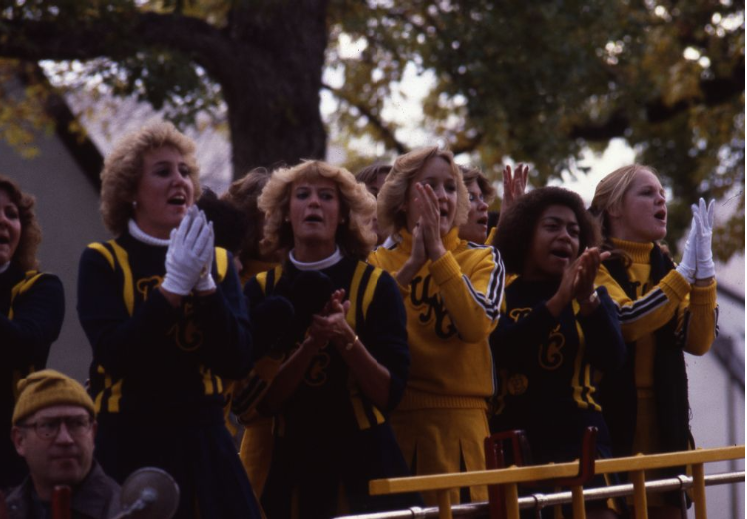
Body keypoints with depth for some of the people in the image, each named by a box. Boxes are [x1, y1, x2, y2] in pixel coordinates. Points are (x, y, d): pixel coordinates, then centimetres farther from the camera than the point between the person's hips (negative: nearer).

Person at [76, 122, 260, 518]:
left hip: (203, 441, 3)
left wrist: (203, 282, -13)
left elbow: (236, 363, -3)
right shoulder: (102, 262, -1)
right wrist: (174, 283, -18)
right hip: (131, 444, -3)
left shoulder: (218, 262, 9)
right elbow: (114, 355, -16)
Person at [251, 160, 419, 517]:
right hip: (289, 464, 1)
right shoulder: (262, 289, 1)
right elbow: (264, 399, -6)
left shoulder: (376, 286, -3)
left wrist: (346, 338, -23)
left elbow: (389, 394, -9)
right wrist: (312, 342, -20)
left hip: (363, 462, -1)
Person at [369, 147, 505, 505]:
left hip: (459, 423, 0)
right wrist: (411, 265, -17)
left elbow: (477, 325, -14)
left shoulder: (482, 259, 6)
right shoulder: (379, 262, 6)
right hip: (392, 419, 0)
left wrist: (438, 254, -15)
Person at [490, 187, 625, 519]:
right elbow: (502, 351, -14)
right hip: (513, 445, -1)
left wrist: (587, 298, -22)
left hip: (579, 444, 1)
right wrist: (558, 300, -24)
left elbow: (612, 359, -6)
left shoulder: (594, 296, 11)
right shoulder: (500, 294, 5)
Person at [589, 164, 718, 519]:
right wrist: (685, 271, -18)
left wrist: (704, 267, -8)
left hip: (665, 428, 6)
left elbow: (698, 341, 2)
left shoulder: (663, 266, 15)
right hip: (614, 426, -5)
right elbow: (625, 322, -21)